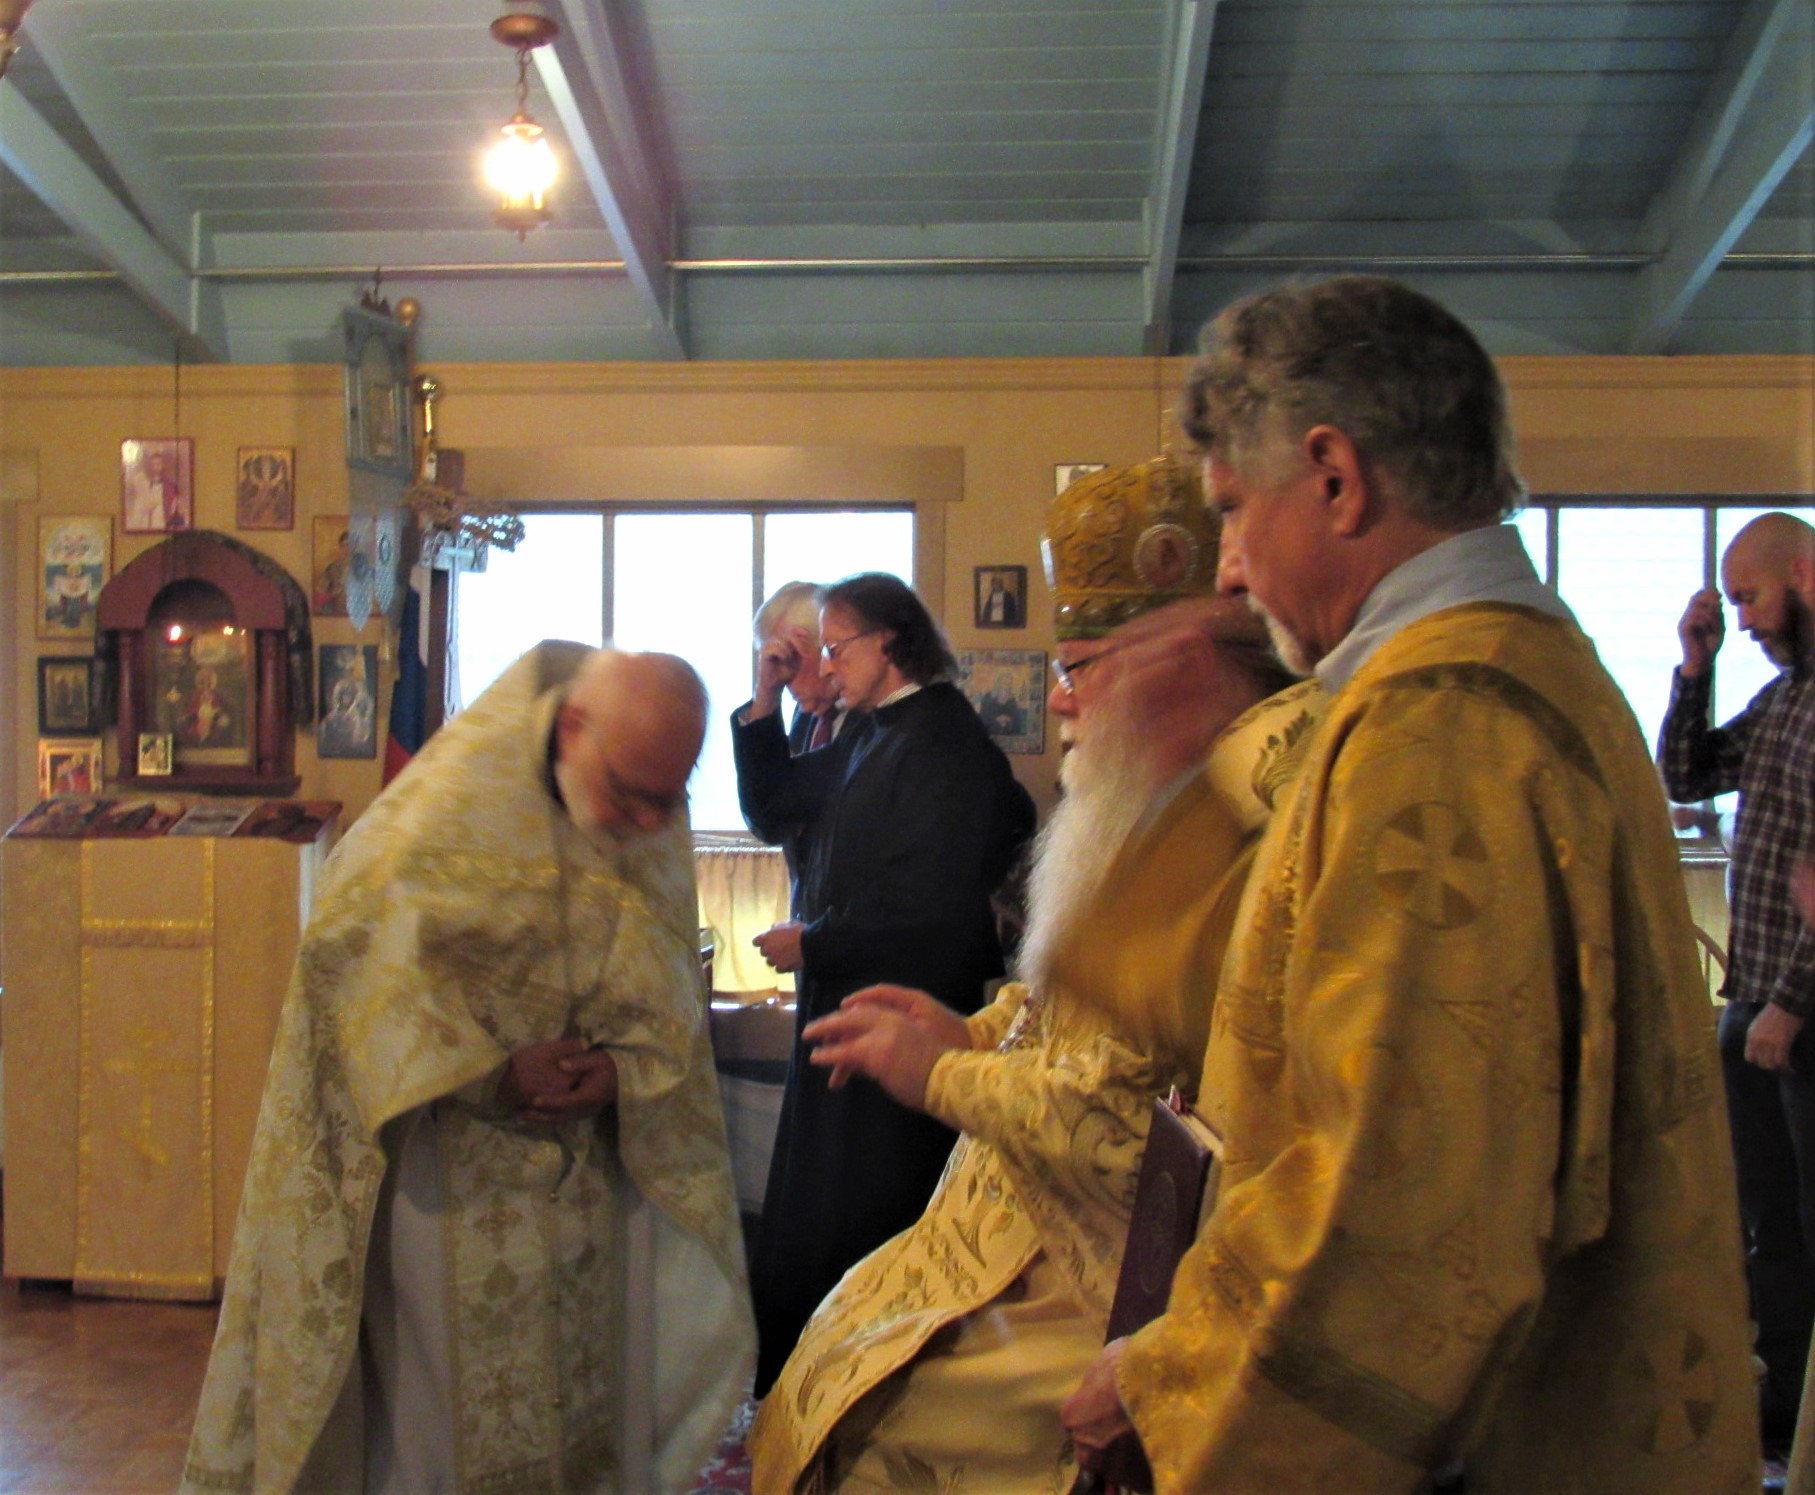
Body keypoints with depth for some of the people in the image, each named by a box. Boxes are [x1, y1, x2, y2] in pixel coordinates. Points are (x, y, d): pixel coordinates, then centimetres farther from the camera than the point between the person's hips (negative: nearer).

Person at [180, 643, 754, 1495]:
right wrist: (489, 1076, -21)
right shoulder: (461, 791, -18)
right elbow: (360, 941, -20)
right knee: (453, 1384, 5)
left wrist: (623, 1070, -16)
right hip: (452, 1160, -4)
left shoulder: (660, 827, -3)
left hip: (592, 1156, 4)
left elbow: (668, 994, 5)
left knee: (586, 1376, 10)